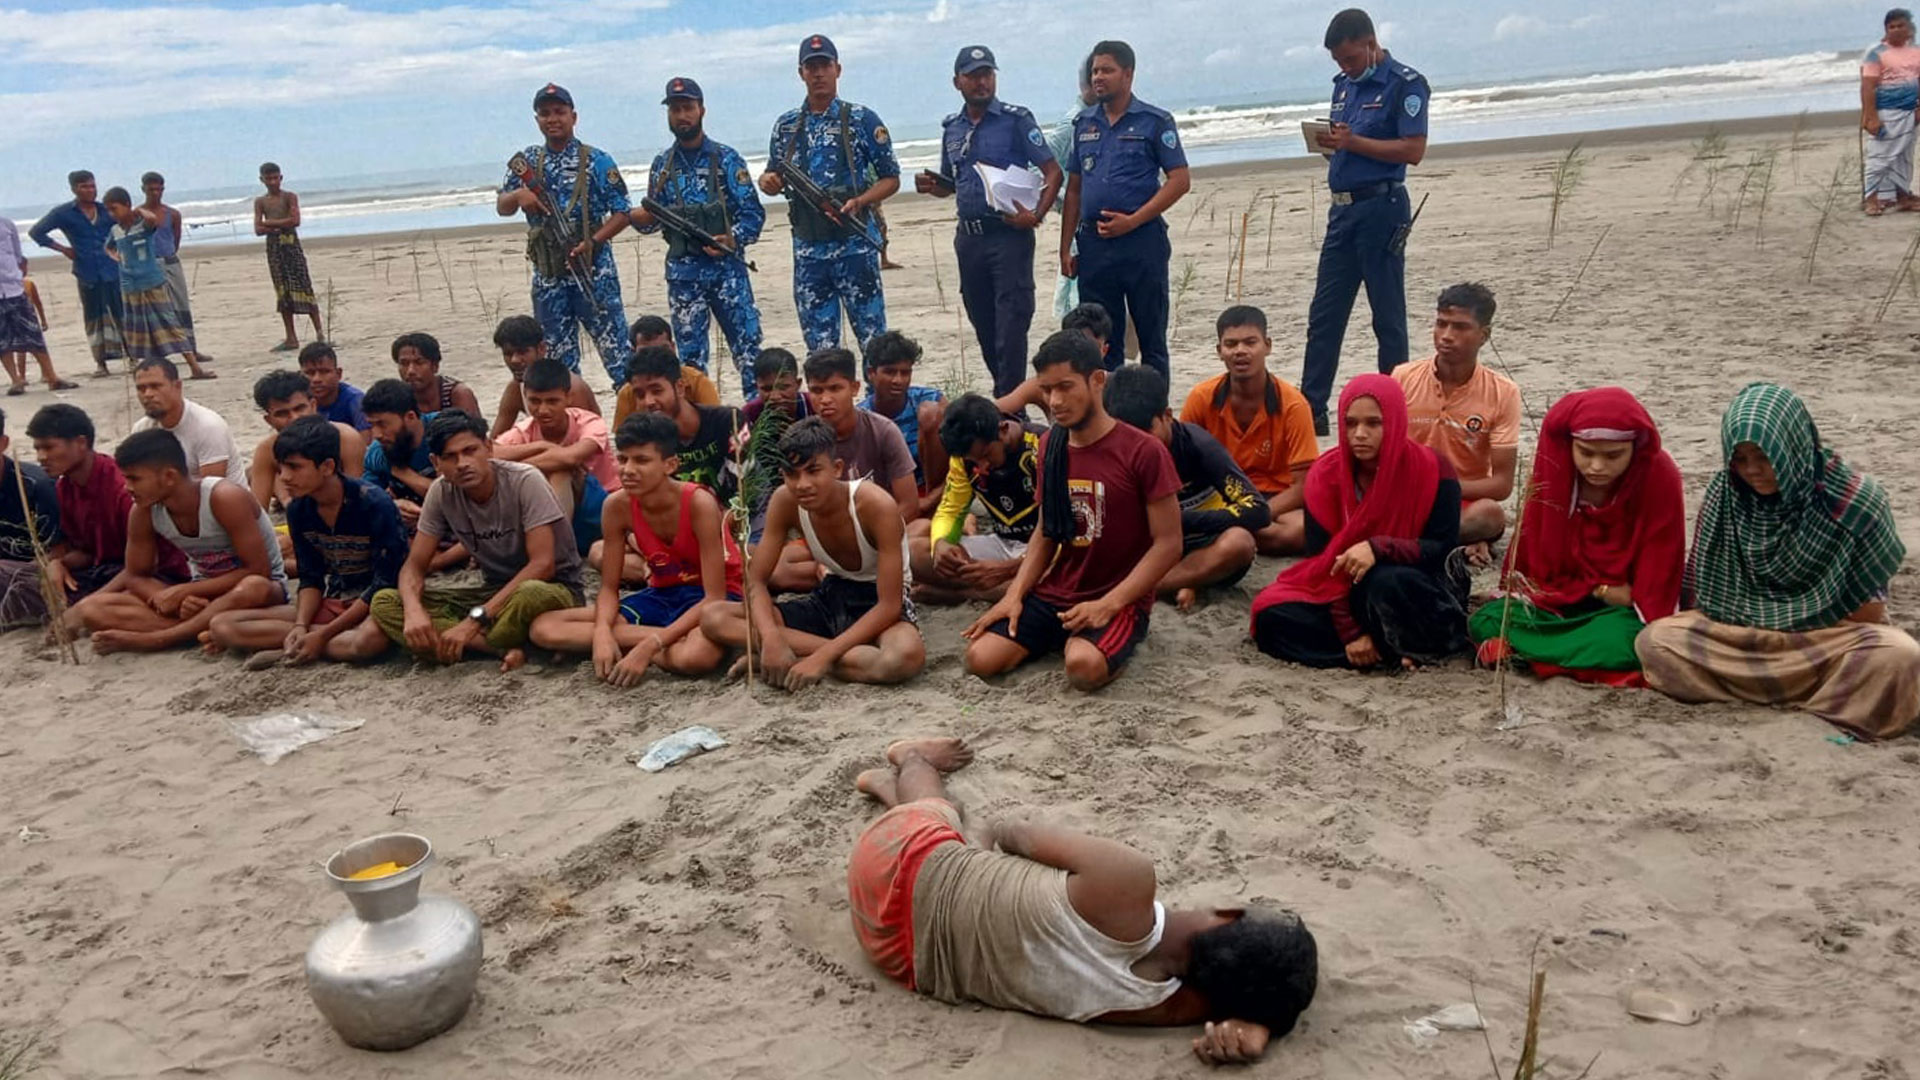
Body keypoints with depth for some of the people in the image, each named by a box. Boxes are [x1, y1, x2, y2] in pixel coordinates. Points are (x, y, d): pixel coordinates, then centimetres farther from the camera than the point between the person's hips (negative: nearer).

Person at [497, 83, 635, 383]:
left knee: (616, 351, -7)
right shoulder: (526, 162, 11)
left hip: (594, 272, -4)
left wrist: (592, 241, -18)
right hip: (548, 276, 4)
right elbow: (502, 208, 12)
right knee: (558, 360, 10)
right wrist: (518, 195, -11)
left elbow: (622, 212, -3)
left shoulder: (596, 161, -1)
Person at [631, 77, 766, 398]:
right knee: (690, 354, 6)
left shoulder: (726, 159, 1)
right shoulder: (663, 164, 10)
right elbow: (652, 217, 14)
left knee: (747, 342, -6)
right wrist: (637, 218, -8)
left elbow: (753, 212, -3)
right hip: (682, 272, 3)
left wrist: (731, 240, -19)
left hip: (726, 267, -3)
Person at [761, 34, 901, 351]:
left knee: (873, 337, -3)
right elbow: (774, 177, 21)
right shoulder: (786, 125, 12)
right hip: (807, 249, 4)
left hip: (854, 244, -4)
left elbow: (891, 179, 3)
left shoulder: (862, 120, 1)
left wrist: (859, 202, -15)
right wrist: (767, 181, -3)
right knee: (819, 343, 7)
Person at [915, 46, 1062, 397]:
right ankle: (1005, 395, 23)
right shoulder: (951, 128, 14)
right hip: (968, 236, 6)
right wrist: (931, 186, 2)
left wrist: (1037, 215, -20)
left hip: (1009, 233, -6)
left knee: (1011, 322, -9)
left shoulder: (1016, 120, -3)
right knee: (983, 323, 11)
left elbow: (1053, 172, -7)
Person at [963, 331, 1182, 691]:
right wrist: (1015, 594, -3)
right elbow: (1046, 533, 13)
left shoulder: (1143, 452, -12)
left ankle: (1112, 642, -2)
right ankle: (1065, 635, 7)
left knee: (1084, 667, -35)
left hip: (1121, 600, -5)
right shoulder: (1050, 445, 8)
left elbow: (1168, 544, -12)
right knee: (980, 658, -16)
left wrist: (1108, 604, -20)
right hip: (1054, 594, 5)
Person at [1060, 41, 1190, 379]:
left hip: (1141, 240, -4)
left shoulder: (1155, 121, -1)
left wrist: (1132, 221, -15)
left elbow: (1180, 181, -6)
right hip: (1092, 242, 4)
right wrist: (1065, 248, 9)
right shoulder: (1084, 123, 13)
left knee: (1151, 337, 3)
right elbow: (1074, 189, 15)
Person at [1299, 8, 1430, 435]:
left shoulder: (1405, 84, -8)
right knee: (1323, 315, 5)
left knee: (1388, 317, 0)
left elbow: (1414, 150, -15)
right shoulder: (1343, 84, 15)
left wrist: (1352, 142, -21)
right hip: (1343, 207, 8)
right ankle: (1311, 411, 10)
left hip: (1381, 207, -7)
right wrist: (1328, 144, -2)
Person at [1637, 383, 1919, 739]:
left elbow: (1869, 611, -7)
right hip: (1738, 632, 3)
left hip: (1835, 637, -2)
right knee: (1654, 640, -22)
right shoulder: (1724, 495, -4)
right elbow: (1702, 593, 4)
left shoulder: (1853, 499, -12)